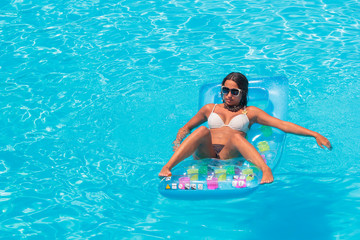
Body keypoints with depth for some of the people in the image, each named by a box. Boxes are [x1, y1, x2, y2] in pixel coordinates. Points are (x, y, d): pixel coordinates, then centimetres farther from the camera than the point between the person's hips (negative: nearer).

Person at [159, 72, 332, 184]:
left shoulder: (250, 112, 21)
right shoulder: (210, 109, 28)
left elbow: (283, 125, 12)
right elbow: (186, 127, 36)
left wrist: (315, 134, 3)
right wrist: (177, 142, 13)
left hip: (230, 155, -1)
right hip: (204, 154, 1)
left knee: (235, 135, -33)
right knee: (203, 130, -30)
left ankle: (266, 170, -56)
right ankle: (166, 168, -47)